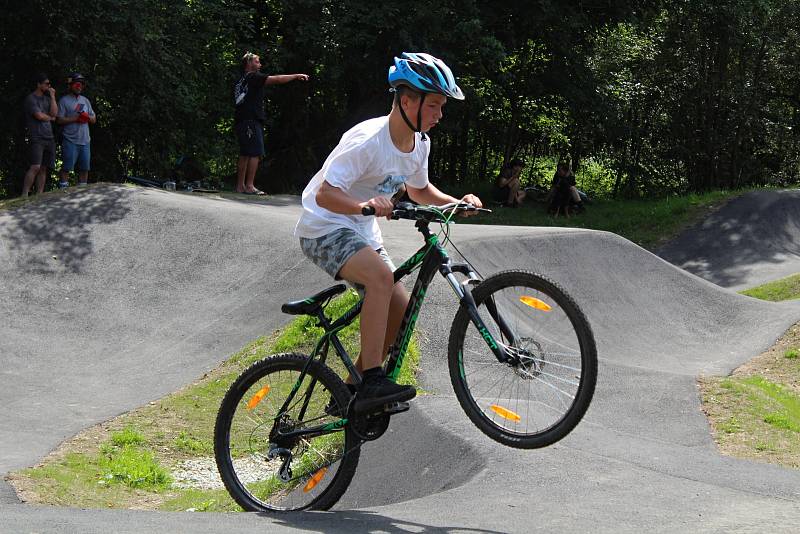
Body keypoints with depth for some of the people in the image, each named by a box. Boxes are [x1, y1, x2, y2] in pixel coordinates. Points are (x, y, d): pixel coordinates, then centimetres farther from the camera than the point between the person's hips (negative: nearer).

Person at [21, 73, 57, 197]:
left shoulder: (47, 98, 17)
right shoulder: (31, 99, -4)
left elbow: (54, 113, 5)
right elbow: (39, 116, -12)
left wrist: (52, 96, 2)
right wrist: (51, 118, 7)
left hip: (49, 138, 7)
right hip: (36, 138, -7)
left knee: (44, 168, 4)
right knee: (35, 167, -17)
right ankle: (24, 195, -16)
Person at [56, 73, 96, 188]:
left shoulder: (85, 100, 18)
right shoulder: (64, 100, 0)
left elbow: (94, 119, 18)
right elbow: (59, 119, -9)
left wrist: (87, 117, -4)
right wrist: (76, 118, -16)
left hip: (85, 140, 6)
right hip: (70, 141, -6)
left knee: (84, 168, 9)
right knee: (67, 168, -7)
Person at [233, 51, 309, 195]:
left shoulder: (240, 82, 20)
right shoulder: (253, 77, -5)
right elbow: (277, 79, -10)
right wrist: (297, 76, -3)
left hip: (240, 121, 9)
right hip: (251, 121, -9)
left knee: (244, 154, 10)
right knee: (255, 153, -9)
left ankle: (240, 186, 10)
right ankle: (249, 186, -14)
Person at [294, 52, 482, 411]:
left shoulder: (419, 144, 0)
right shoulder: (366, 141, -26)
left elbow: (418, 190, 18)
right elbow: (325, 195, -30)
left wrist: (456, 203, 1)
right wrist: (364, 204, -49)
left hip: (361, 233, 9)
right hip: (324, 229, -9)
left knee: (400, 311, 2)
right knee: (381, 276, -33)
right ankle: (372, 381, -33)